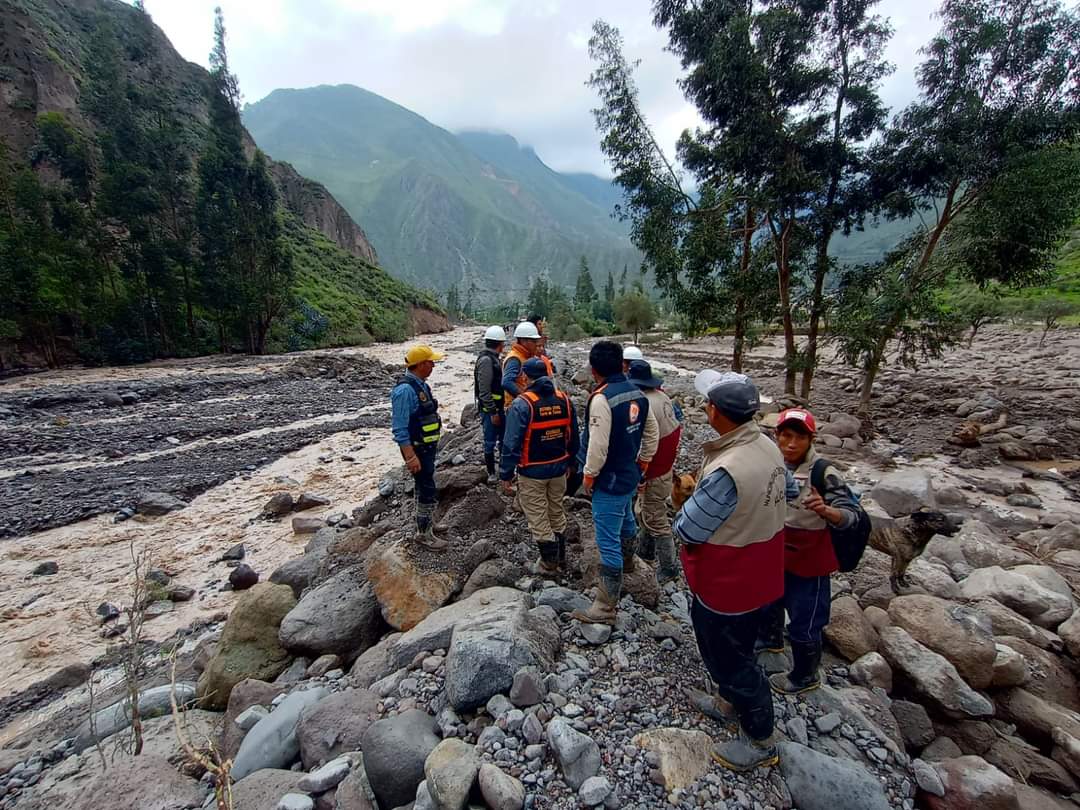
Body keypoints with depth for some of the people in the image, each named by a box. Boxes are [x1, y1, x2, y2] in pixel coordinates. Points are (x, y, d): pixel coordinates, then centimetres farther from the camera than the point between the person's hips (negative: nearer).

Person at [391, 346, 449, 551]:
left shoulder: (421, 384, 6)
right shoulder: (405, 390, -23)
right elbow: (400, 428, -24)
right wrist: (410, 456, -26)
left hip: (428, 447, 9)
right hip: (417, 450, -9)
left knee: (422, 488, 20)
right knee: (427, 491, -2)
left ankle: (424, 525, 35)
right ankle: (424, 534, 12)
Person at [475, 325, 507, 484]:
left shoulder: (494, 358, 10)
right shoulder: (486, 360, -19)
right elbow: (484, 390, -22)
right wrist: (493, 412, -20)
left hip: (499, 407, 9)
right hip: (490, 409, -9)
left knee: (504, 439, 17)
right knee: (490, 442, 4)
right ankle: (491, 473, 17)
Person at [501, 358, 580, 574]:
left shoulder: (522, 404, -18)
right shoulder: (565, 400, -2)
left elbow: (512, 443, -19)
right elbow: (573, 437, 7)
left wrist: (506, 475, -10)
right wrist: (569, 462, 21)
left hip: (532, 472, -5)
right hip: (558, 469, 6)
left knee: (538, 517, 10)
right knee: (557, 512, 22)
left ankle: (549, 563, 21)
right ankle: (560, 557, 36)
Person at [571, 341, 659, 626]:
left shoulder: (601, 399, -24)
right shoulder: (638, 393, 0)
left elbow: (598, 445, -25)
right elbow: (652, 433, 8)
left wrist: (589, 475, -11)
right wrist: (642, 463, 18)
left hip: (609, 482, -9)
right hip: (631, 475, 9)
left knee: (608, 543, -1)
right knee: (626, 524, 29)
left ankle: (605, 609, 9)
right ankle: (629, 568, 53)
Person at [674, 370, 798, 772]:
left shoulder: (725, 471, -36)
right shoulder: (768, 447, -7)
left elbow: (689, 530, -25)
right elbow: (788, 490, 13)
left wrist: (689, 496, -7)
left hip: (726, 583, -8)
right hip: (758, 574, 9)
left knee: (728, 657, 15)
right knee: (735, 648, 29)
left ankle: (760, 740, 36)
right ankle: (731, 704, 52)